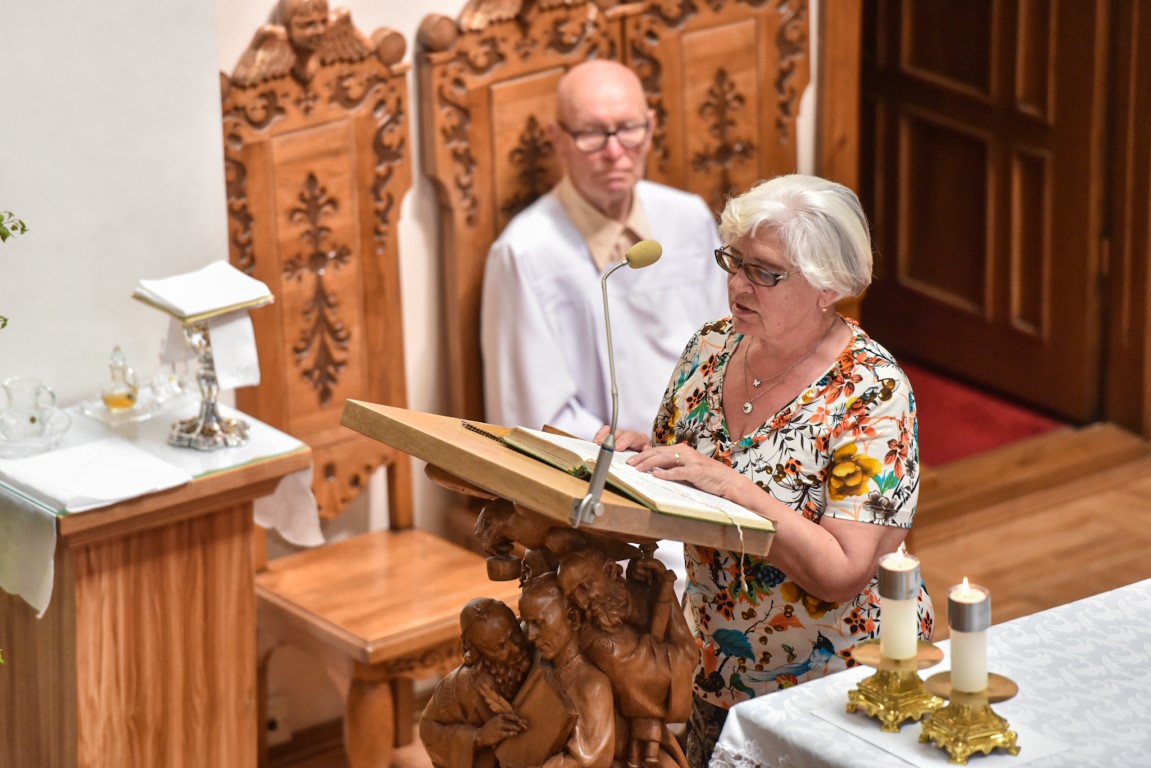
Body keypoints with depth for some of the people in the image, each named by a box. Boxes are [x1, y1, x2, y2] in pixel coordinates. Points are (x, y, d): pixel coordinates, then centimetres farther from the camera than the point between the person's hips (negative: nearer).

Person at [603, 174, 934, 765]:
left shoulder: (871, 395, -21)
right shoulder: (711, 349, -3)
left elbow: (842, 576, -27)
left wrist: (727, 485, -32)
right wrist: (643, 454, -11)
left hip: (836, 694, -6)